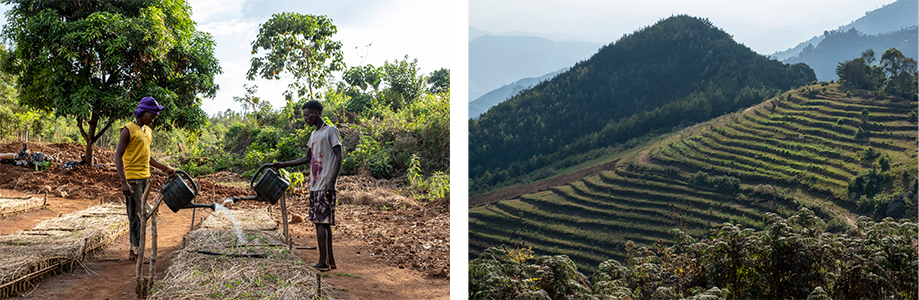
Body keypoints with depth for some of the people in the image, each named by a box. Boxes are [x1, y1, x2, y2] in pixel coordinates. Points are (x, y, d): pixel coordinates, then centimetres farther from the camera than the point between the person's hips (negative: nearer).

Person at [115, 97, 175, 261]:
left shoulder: (148, 131, 15)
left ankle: (134, 249, 14)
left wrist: (165, 168, 19)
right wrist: (124, 182, -22)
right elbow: (118, 157, -14)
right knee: (135, 215, -5)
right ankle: (136, 250, -2)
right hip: (132, 178, -8)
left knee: (142, 214, 8)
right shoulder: (128, 130, -9)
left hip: (145, 178, 8)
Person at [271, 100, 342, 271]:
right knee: (323, 222, 8)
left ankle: (323, 262, -9)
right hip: (315, 185, 8)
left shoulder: (331, 130, -5)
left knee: (321, 222, -11)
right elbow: (307, 159, 23)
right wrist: (282, 165, 20)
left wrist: (332, 181, -19)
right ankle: (330, 261, 12)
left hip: (325, 186, -8)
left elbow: (338, 156, -11)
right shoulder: (314, 134, 20)